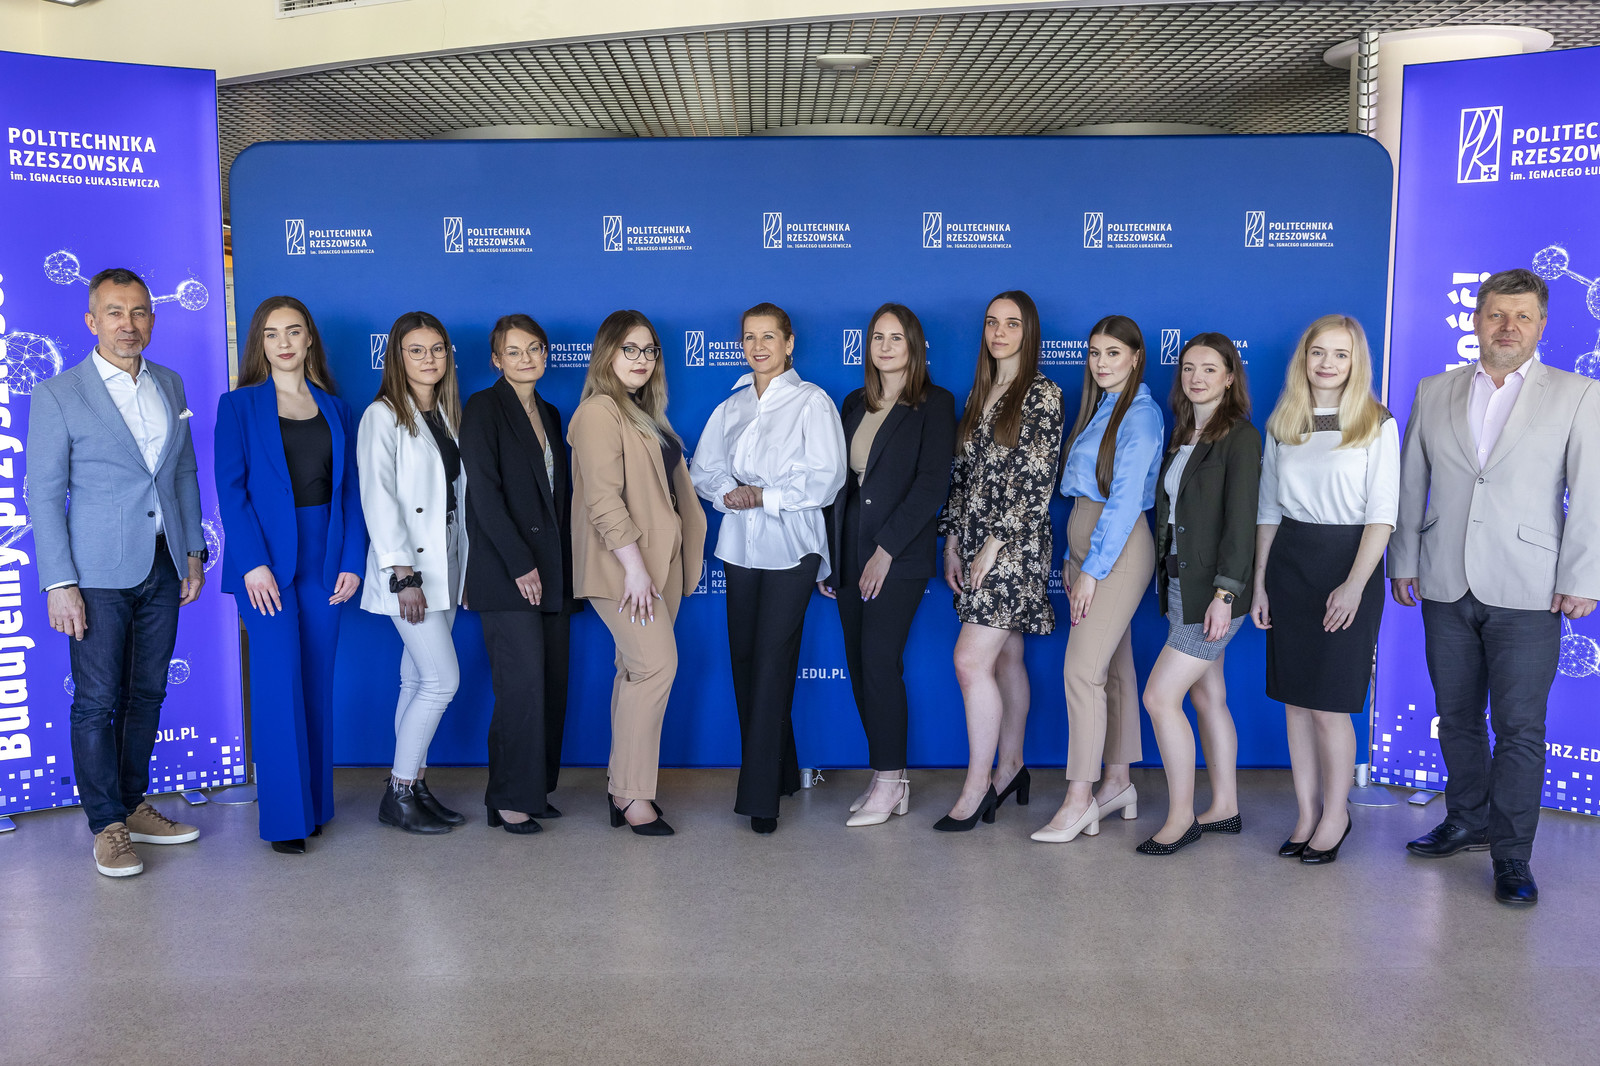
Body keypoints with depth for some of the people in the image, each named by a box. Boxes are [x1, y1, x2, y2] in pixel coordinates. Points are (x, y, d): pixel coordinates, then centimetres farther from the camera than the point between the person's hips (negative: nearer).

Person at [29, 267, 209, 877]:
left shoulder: (170, 385, 9)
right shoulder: (58, 395, -5)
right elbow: (44, 494, -6)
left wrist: (193, 552, 11)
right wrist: (59, 583, -11)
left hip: (162, 569, 5)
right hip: (99, 575, -5)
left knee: (147, 694, 12)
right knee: (97, 701, 1)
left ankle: (135, 807, 25)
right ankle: (108, 826, 14)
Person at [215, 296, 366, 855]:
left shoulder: (335, 408, 12)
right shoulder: (239, 406, 3)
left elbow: (350, 488, 9)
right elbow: (231, 488, -4)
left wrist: (352, 560, 0)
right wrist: (253, 563, -14)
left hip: (324, 561, 3)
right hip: (267, 560, -3)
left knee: (317, 684, 8)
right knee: (279, 685, -5)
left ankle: (315, 805, 19)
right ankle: (285, 816, 5)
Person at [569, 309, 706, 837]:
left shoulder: (644, 412, 18)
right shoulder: (599, 412, -10)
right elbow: (603, 499, -18)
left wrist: (654, 565, 17)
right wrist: (634, 565, -22)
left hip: (656, 560, 9)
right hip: (622, 564, -9)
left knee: (638, 669, 9)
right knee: (657, 663, -13)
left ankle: (623, 788, 15)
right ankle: (632, 794, -6)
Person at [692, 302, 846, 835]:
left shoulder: (812, 402, -2)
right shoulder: (731, 406, 14)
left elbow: (825, 479, -9)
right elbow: (703, 469, 13)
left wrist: (763, 496, -13)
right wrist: (728, 492, -8)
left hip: (790, 549, -5)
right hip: (740, 547, 5)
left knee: (771, 666, -8)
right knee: (744, 663, 7)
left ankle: (761, 795, -3)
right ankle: (779, 775, 23)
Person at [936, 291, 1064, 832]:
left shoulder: (1043, 395, -6)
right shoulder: (978, 394, 15)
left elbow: (1036, 481, -13)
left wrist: (994, 543, -15)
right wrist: (952, 541, 8)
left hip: (1015, 543, -7)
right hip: (974, 542, 7)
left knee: (972, 660, -12)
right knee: (1005, 657, 13)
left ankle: (977, 785, -2)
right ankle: (1010, 767, 23)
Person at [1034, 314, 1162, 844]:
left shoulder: (1140, 413, -11)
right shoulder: (1098, 408, 15)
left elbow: (1125, 499, -17)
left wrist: (1093, 568, -18)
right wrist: (1072, 558, 15)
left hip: (1119, 549, -9)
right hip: (1086, 542, 9)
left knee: (1082, 669, -11)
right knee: (1113, 667, 12)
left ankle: (1079, 799, -5)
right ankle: (1118, 784, 20)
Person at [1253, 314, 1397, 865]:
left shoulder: (1378, 425, -2)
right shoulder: (1282, 424, 10)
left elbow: (1382, 513, -7)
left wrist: (1355, 584, -17)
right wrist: (1260, 583, 7)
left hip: (1348, 559, -4)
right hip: (1287, 562, 4)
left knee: (1328, 705, -4)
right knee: (1294, 699, 7)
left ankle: (1335, 814, 16)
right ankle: (1306, 813, 19)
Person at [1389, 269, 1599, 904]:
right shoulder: (1434, 393, 10)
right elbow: (1410, 484, 12)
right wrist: (1403, 562, 10)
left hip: (1527, 592, -3)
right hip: (1445, 588, 3)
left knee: (1520, 729, -1)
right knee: (1456, 716, 13)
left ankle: (1511, 856, 10)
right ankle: (1468, 822, 30)